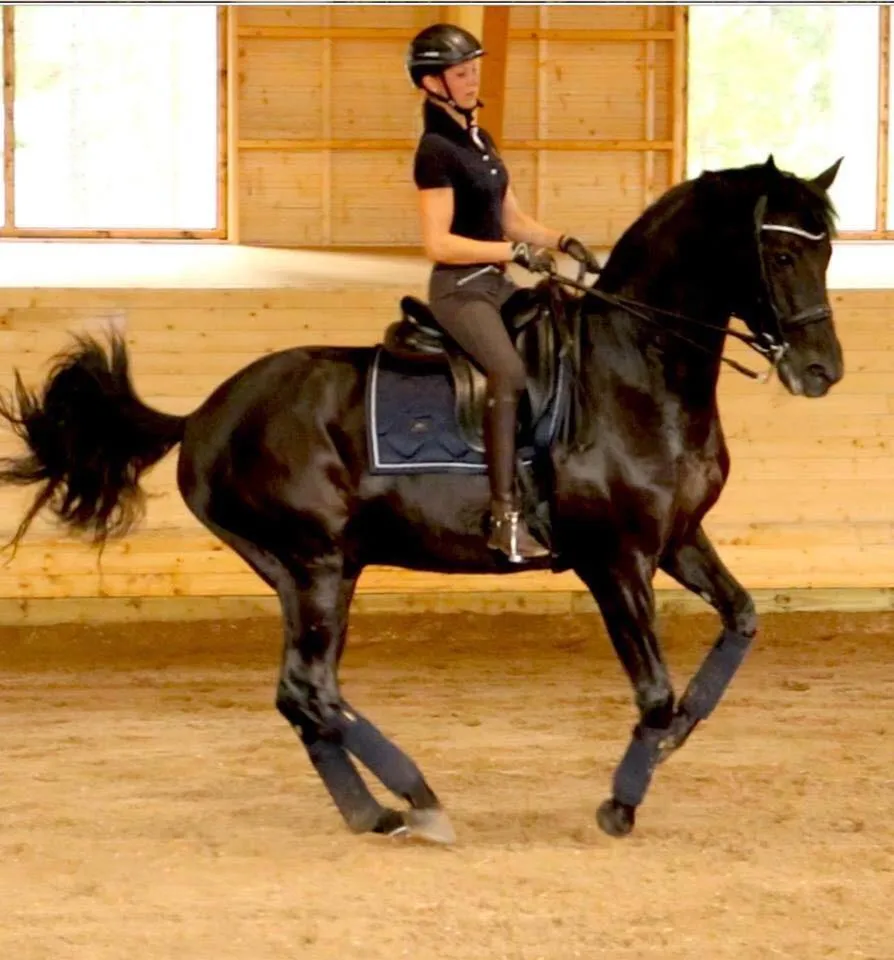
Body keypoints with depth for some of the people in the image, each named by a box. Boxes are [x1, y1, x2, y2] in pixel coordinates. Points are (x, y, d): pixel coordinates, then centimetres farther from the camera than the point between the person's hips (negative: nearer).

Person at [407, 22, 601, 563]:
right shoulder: (437, 150, -13)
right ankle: (506, 518, -35)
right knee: (510, 372, -31)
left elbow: (513, 219, 19)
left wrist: (561, 242, 1)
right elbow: (439, 243, -18)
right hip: (460, 289, -10)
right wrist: (515, 251, -21)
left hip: (496, 283, 10)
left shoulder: (480, 140, 14)